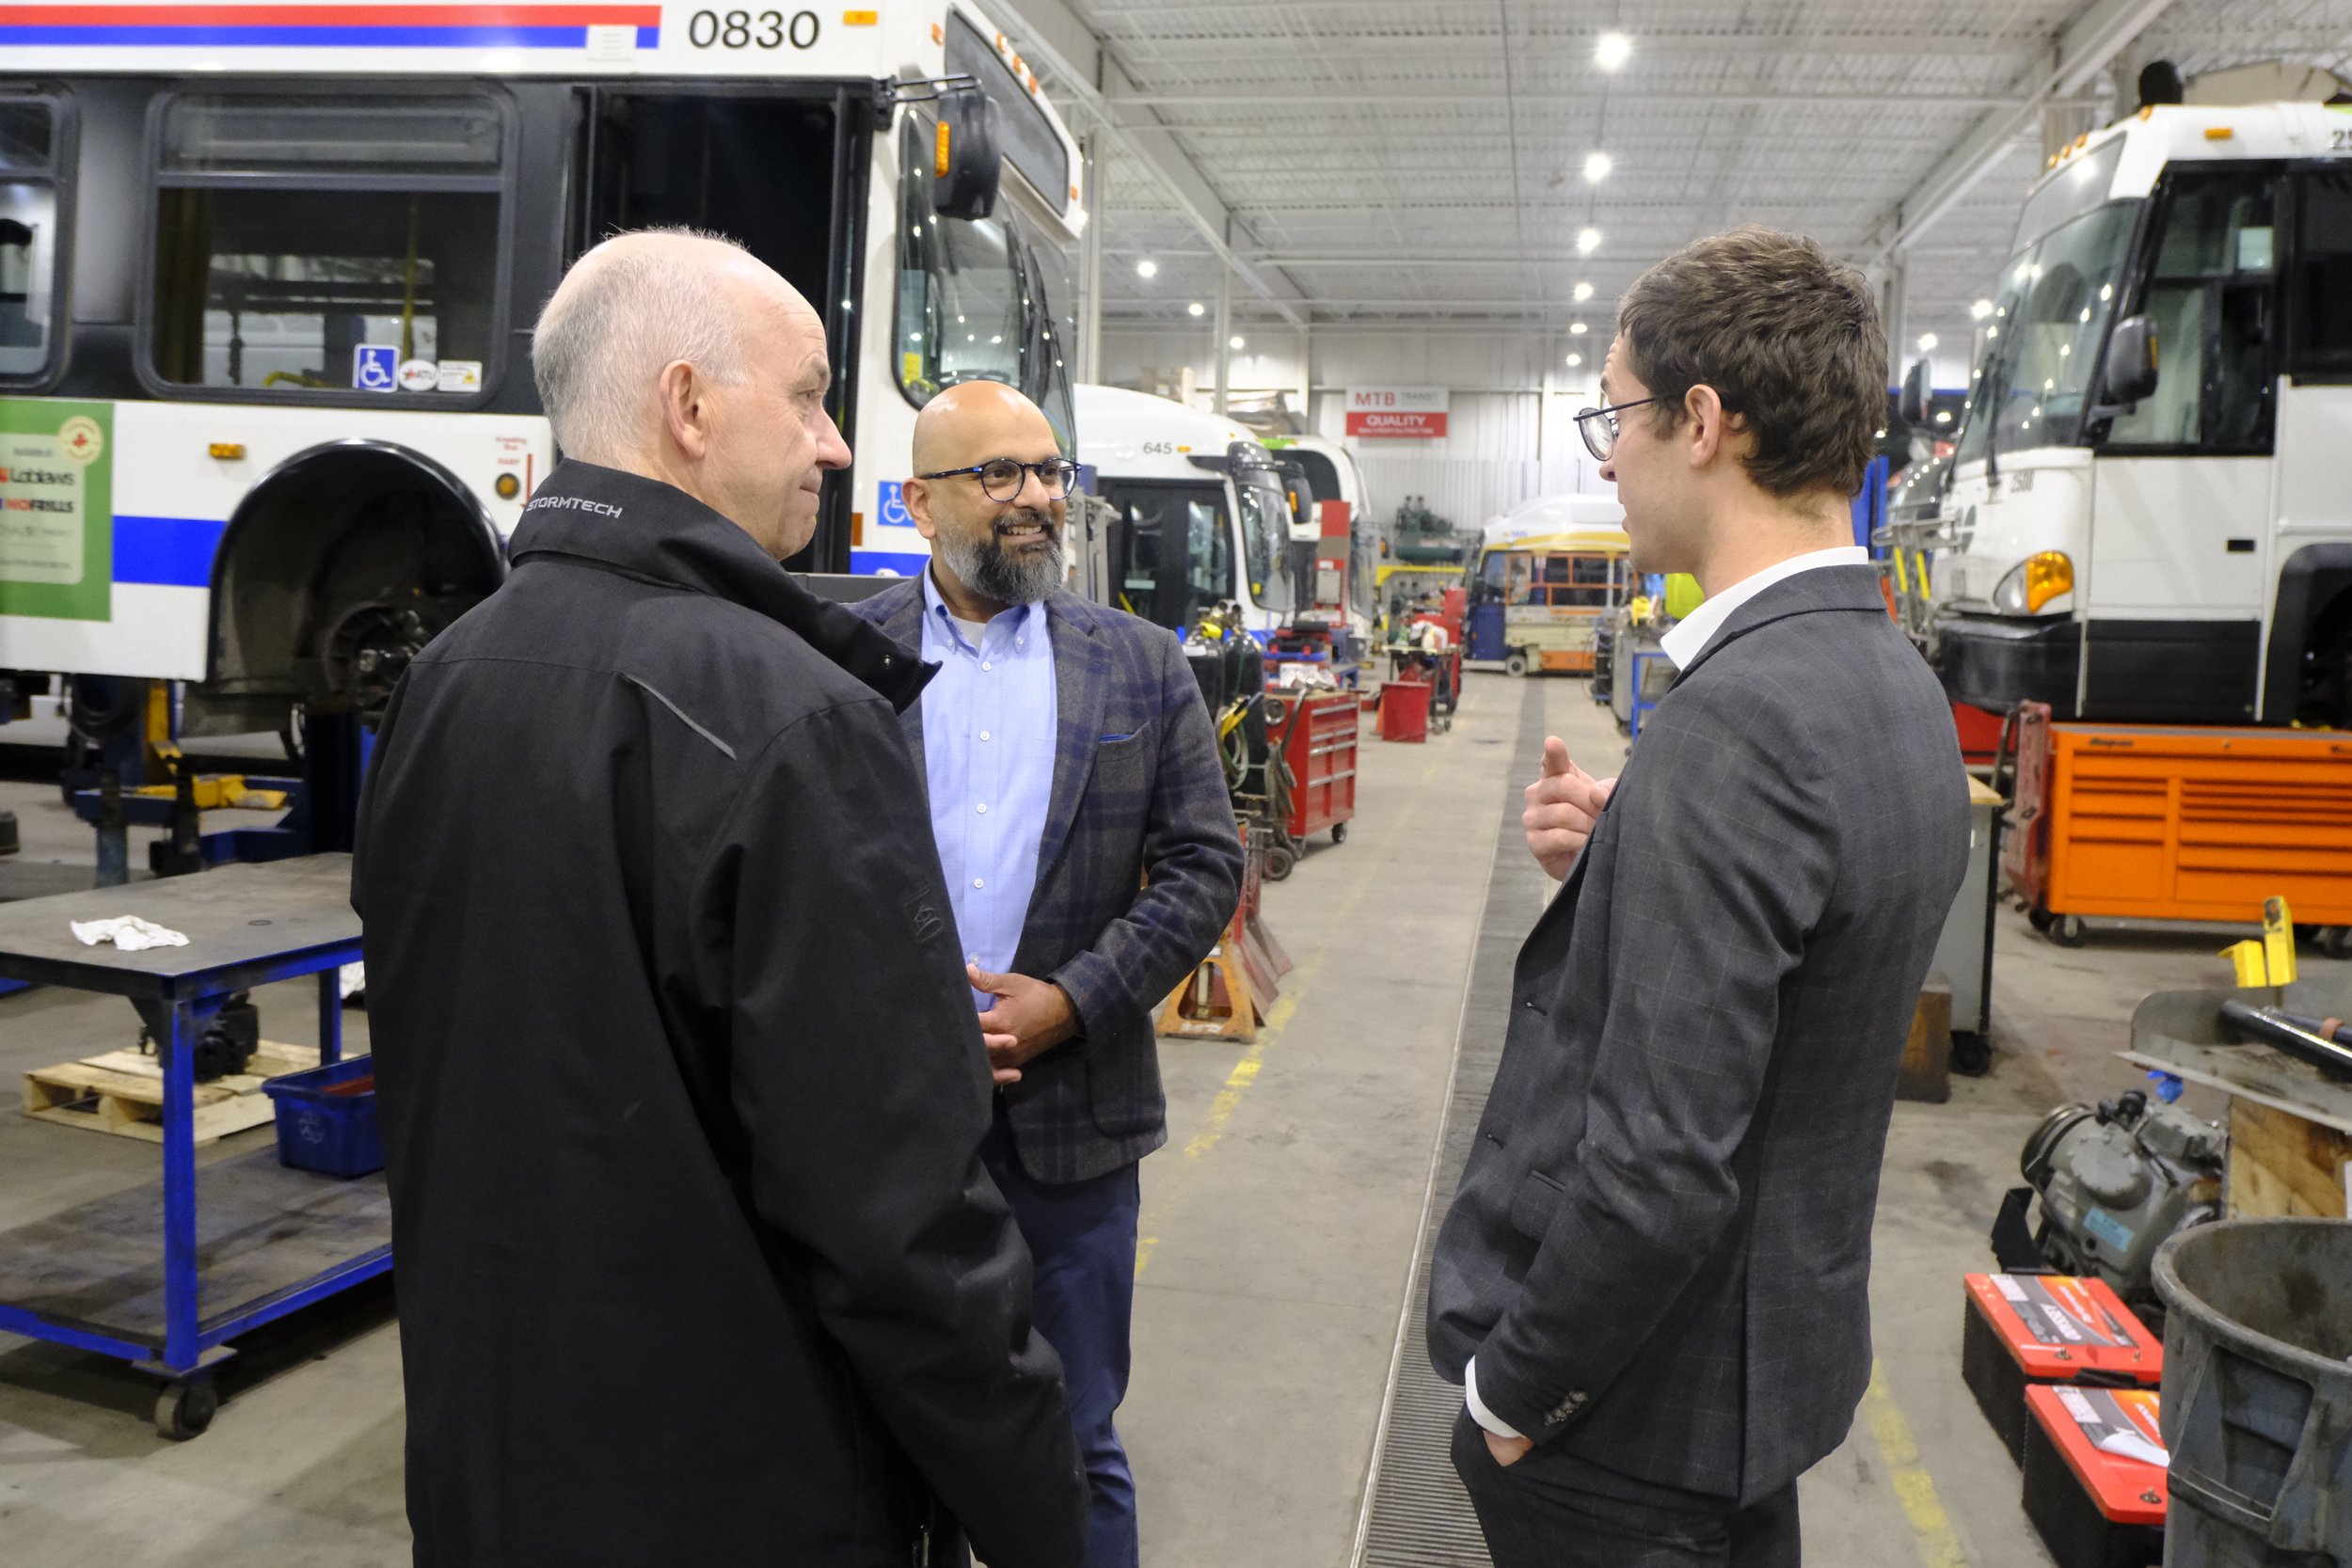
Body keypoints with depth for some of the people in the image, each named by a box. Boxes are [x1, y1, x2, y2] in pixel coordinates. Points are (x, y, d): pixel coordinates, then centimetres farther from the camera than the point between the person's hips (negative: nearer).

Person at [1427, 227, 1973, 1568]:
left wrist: (1514, 1388, -15)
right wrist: (1613, 862, -4)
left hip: (1637, 1412, -9)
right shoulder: (1896, 684, 4)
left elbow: (1660, 1163, -28)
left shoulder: (1735, 719, -27)